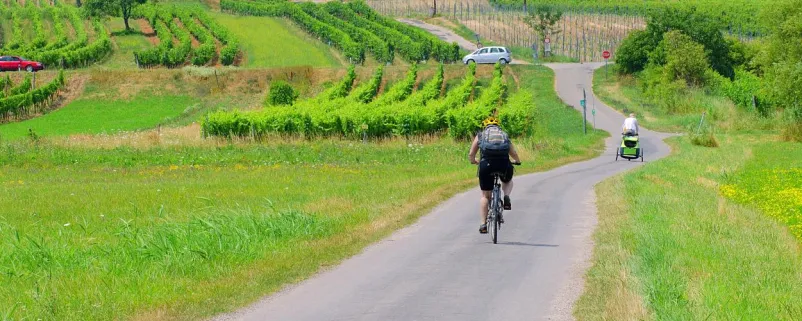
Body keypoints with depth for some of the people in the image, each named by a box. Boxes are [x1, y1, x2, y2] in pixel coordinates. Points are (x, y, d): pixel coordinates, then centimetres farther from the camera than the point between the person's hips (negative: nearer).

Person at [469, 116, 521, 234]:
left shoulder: (480, 135, 21)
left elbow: (471, 155, 20)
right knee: (508, 181, 34)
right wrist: (518, 161, 39)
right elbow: (514, 154, 18)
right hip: (504, 164, 1)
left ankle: (483, 224, 7)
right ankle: (506, 197, 5)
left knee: (485, 195, 14)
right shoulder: (504, 135, 25)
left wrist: (474, 161, 42)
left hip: (487, 164, -1)